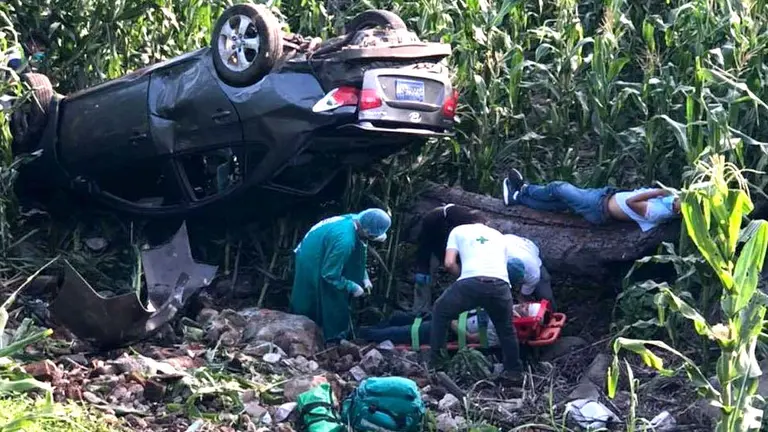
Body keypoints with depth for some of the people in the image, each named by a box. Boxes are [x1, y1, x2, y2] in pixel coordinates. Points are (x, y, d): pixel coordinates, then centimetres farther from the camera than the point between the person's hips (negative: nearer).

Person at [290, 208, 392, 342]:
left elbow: (356, 257, 7)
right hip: (313, 265, -9)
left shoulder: (355, 221, -14)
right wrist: (353, 287, -16)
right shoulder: (344, 241, -41)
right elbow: (330, 274, -28)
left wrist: (364, 276, 3)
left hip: (320, 257, 9)